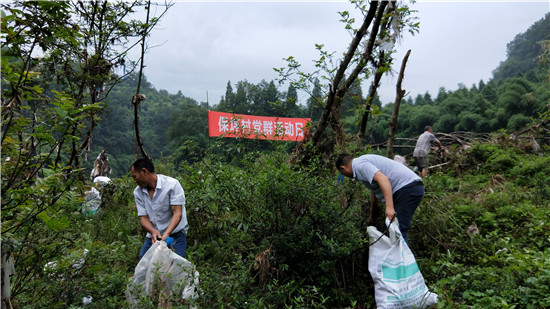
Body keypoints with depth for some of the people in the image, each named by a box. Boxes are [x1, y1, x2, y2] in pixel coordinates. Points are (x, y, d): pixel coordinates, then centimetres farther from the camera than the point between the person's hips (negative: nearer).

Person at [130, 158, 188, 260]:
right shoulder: (138, 192, 3)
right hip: (153, 234, 5)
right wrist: (153, 232, -24)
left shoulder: (172, 184, -14)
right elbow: (143, 217, -2)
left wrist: (166, 234, -33)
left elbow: (177, 213, -19)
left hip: (175, 233, -4)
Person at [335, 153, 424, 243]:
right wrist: (371, 216, 44)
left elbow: (383, 179, -26)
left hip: (408, 187, -10)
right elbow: (374, 191, 34)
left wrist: (389, 207, -32)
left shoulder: (359, 165, -9)